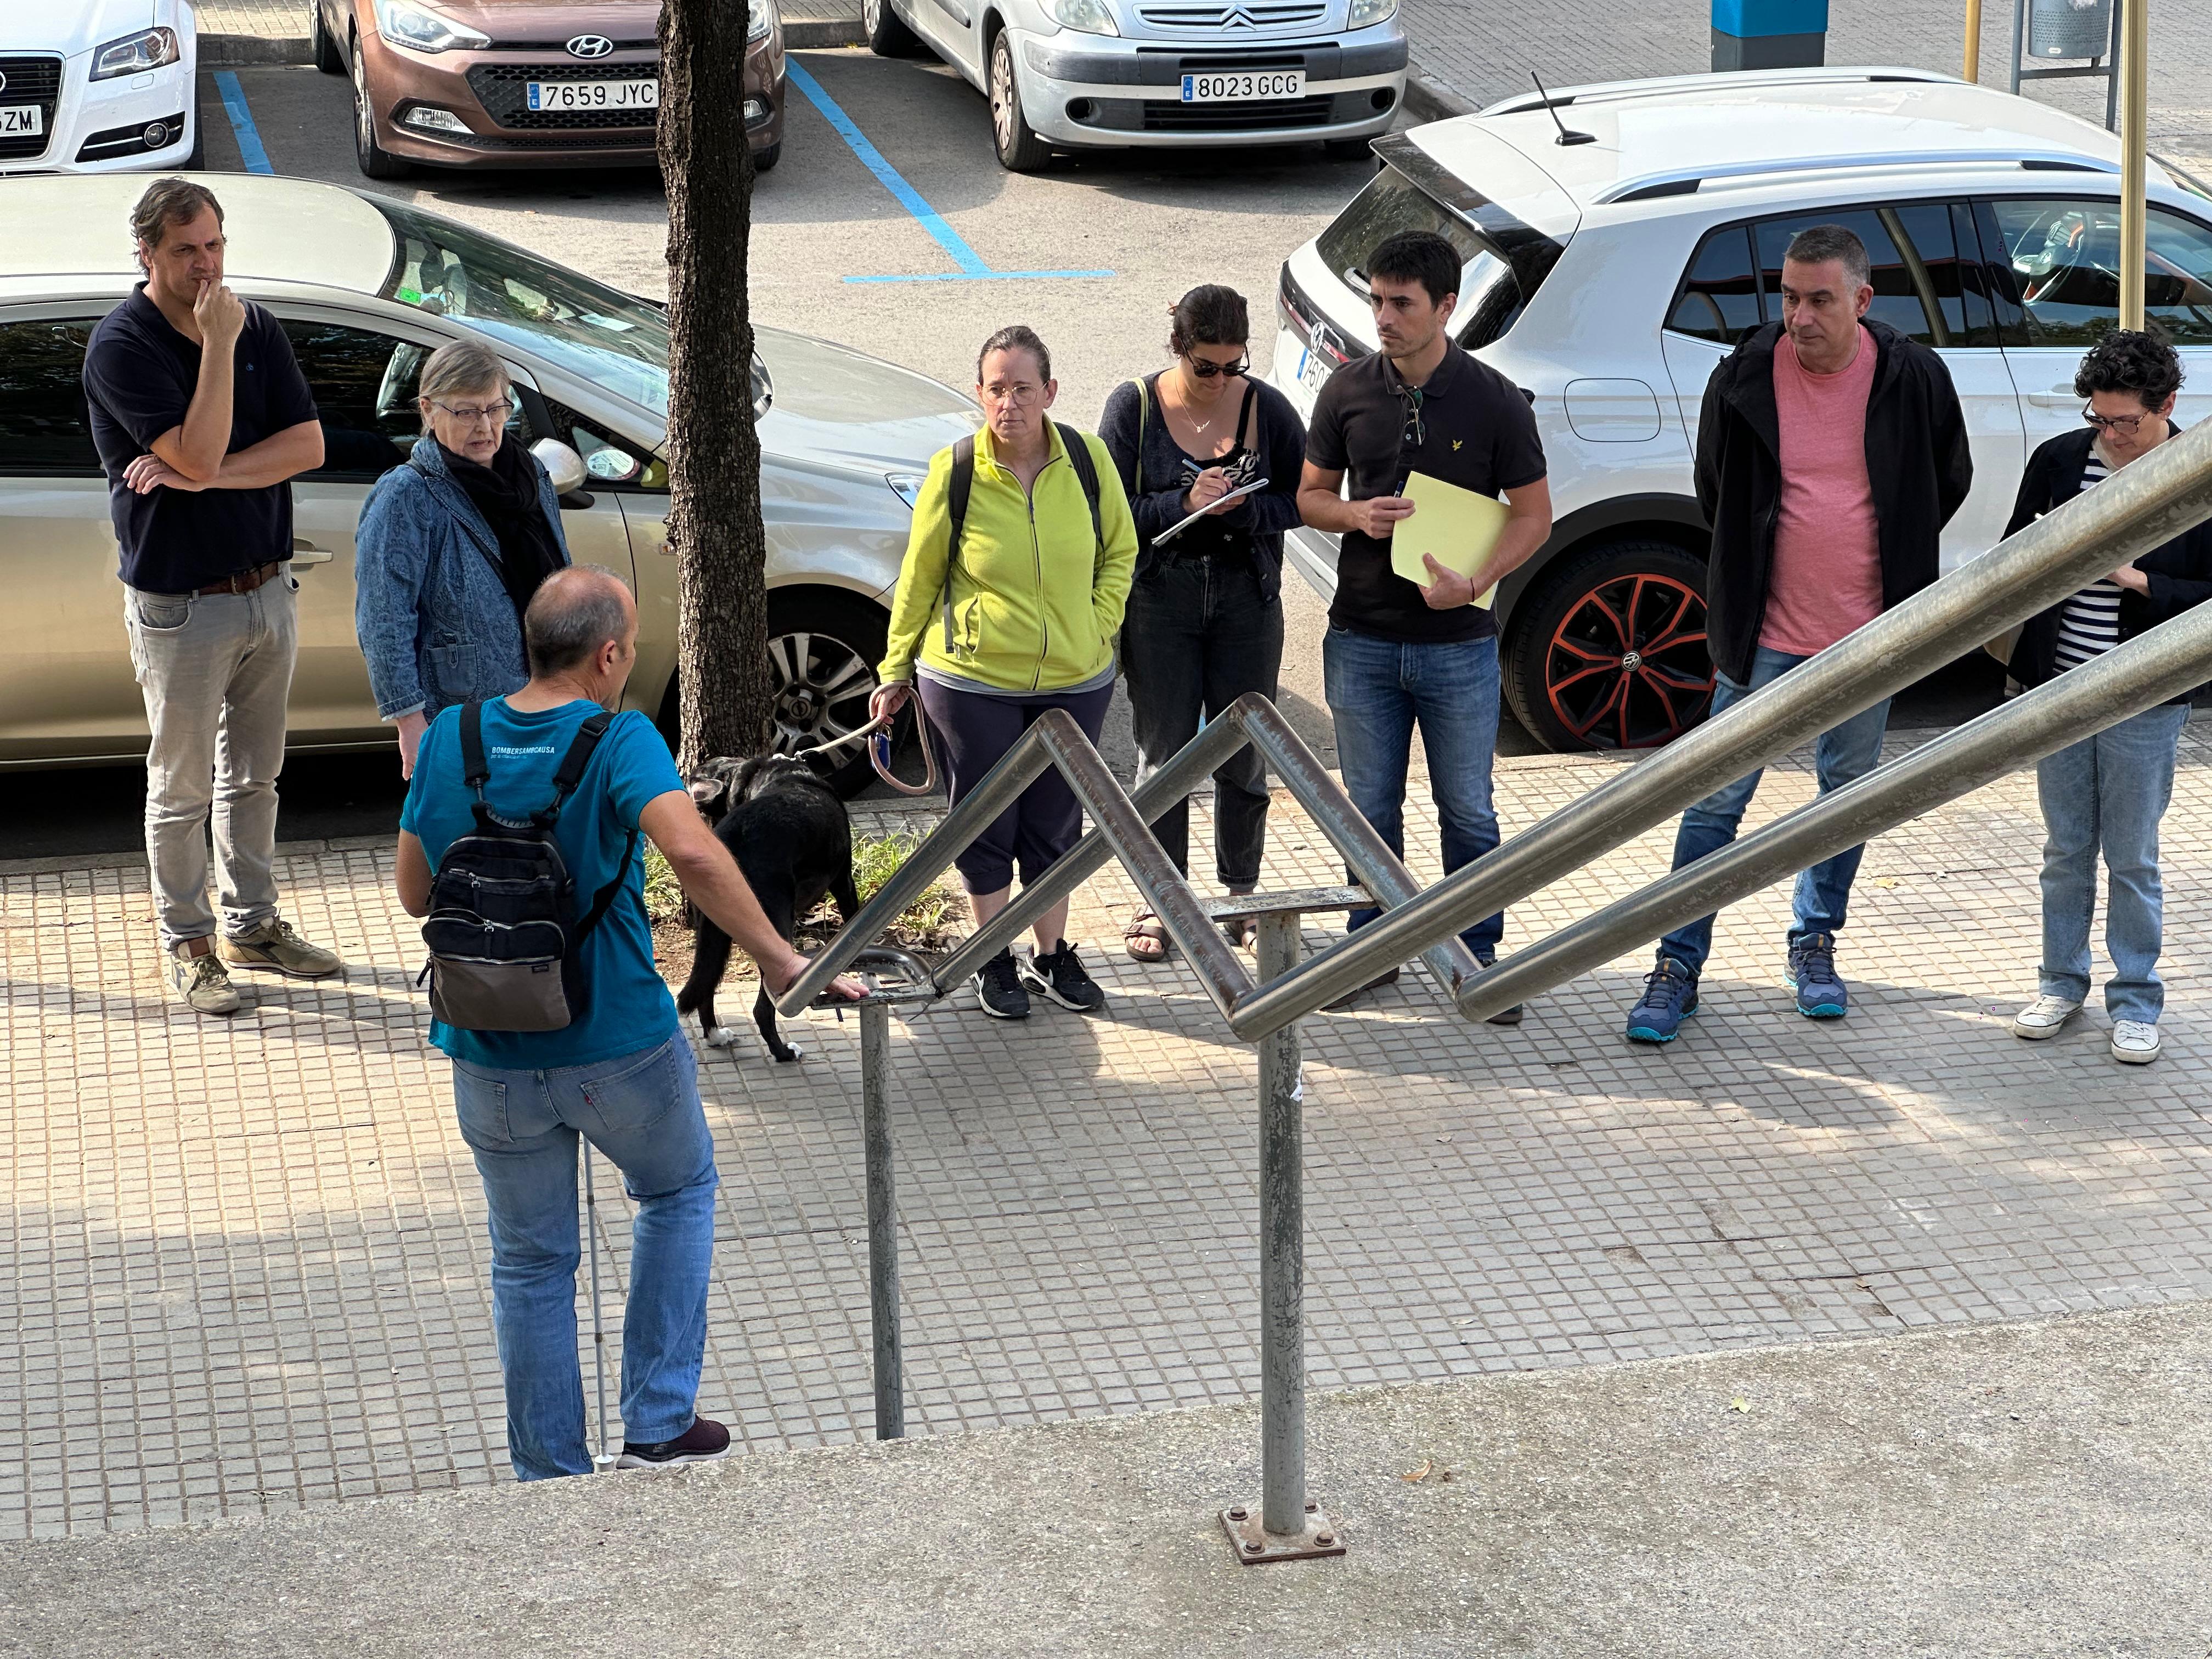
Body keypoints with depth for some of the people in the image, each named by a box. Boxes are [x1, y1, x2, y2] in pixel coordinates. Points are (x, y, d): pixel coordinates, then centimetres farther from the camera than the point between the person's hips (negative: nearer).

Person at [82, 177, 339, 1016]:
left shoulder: (256, 326, 2)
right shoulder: (121, 346, -16)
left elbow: (308, 445, -6)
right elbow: (198, 454, -26)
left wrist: (204, 474, -18)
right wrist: (219, 344, -27)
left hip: (267, 591, 5)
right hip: (180, 607, -5)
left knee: (254, 775, 18)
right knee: (181, 787, 6)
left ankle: (252, 924, 31)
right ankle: (187, 942, 20)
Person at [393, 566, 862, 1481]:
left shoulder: (448, 740, -3)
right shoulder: (619, 742, -17)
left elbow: (414, 892, 5)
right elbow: (692, 853, -34)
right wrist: (777, 957, -28)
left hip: (493, 1055, 3)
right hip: (619, 1044, -3)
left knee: (530, 1262, 17)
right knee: (679, 1191, 25)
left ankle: (551, 1480, 23)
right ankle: (657, 1424, 22)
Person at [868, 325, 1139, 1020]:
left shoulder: (1087, 459, -6)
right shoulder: (954, 471, -12)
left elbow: (1119, 552, 10)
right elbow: (920, 577, -1)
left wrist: (1098, 628, 0)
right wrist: (895, 670, 5)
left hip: (1075, 681, 2)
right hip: (972, 681, -2)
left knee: (1055, 824, 14)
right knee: (986, 824, 9)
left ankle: (1052, 956, 31)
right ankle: (995, 960, 26)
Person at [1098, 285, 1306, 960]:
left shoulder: (1267, 408, -4)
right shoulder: (1134, 406, -5)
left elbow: (1302, 501, 0)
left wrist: (1243, 508, -18)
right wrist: (1182, 504, -21)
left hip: (1247, 600, 1)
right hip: (1160, 601, -1)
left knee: (1243, 757, 9)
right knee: (1165, 755, 5)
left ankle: (1241, 894, 25)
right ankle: (1160, 901, 17)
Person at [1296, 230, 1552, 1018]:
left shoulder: (1493, 400, -7)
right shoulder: (1348, 391, 0)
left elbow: (1533, 514, -2)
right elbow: (1310, 495, 9)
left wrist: (1473, 582, -18)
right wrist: (1357, 516, -14)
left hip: (1458, 642, -2)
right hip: (1362, 641, 2)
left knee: (1468, 811, 7)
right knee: (1370, 807, 12)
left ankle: (1476, 958, 20)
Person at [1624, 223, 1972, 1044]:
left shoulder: (1914, 378, -8)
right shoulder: (1744, 378, -10)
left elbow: (1949, 482, 11)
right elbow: (1714, 491, 8)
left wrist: (1887, 565, 12)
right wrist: (1749, 572, 10)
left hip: (1866, 633, 2)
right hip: (1764, 633, -1)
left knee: (1848, 791, 14)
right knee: (1719, 798, -1)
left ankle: (1815, 945, 31)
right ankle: (1678, 967, 7)